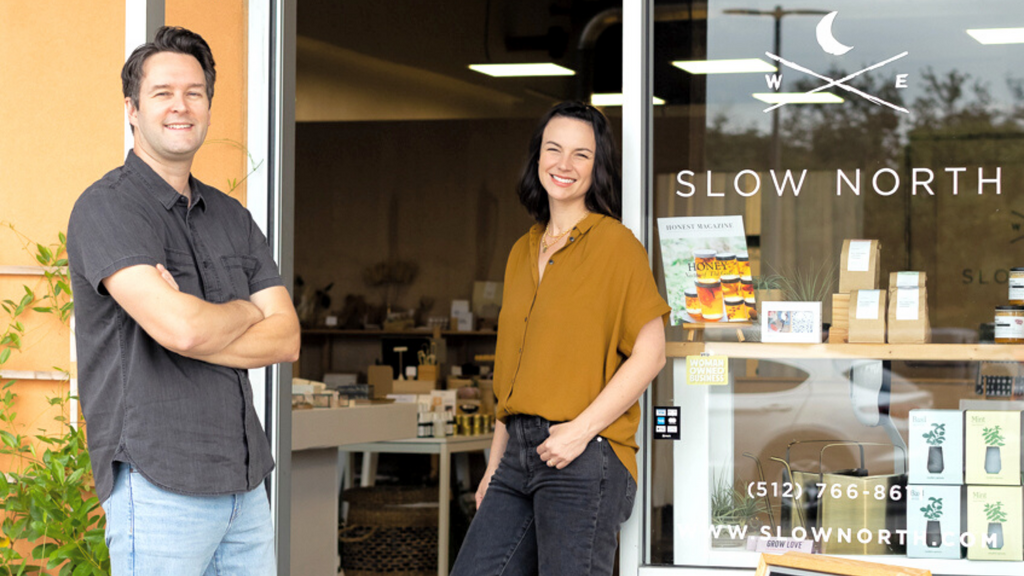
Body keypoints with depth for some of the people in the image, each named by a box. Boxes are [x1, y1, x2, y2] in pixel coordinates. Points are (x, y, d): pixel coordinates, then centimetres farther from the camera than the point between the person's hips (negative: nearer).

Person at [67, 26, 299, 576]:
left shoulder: (231, 216, 14)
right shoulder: (106, 208, -8)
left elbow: (286, 339, 5)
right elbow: (180, 327, -22)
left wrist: (194, 323, -11)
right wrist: (246, 311, -1)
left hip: (244, 481, 7)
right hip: (158, 484, -7)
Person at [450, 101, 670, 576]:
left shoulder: (615, 243, -3)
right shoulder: (522, 252, 18)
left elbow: (650, 353, -9)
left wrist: (582, 429, -16)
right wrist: (495, 465, 17)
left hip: (585, 457, -7)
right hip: (520, 455, 7)